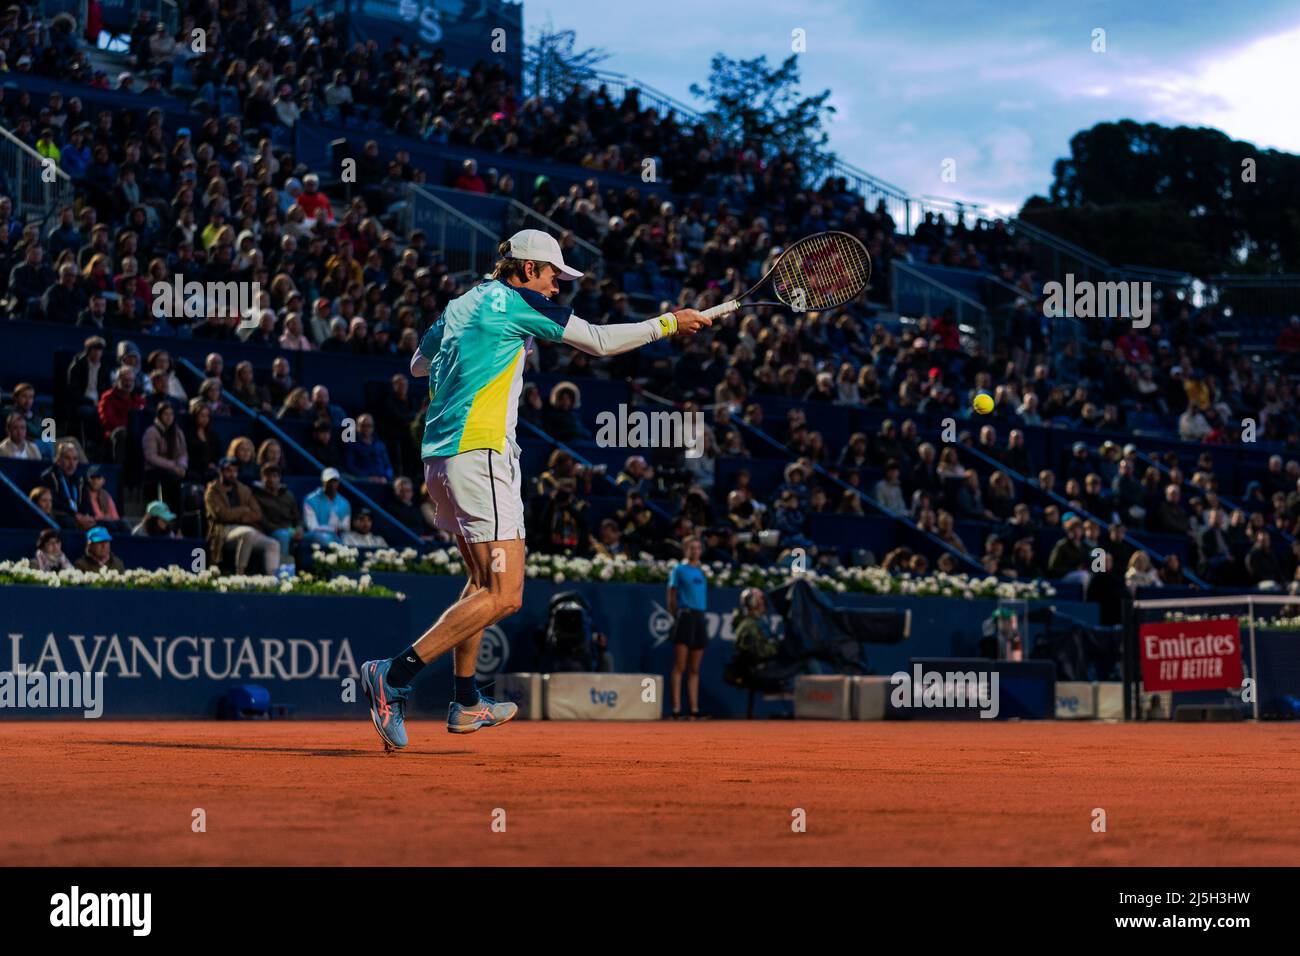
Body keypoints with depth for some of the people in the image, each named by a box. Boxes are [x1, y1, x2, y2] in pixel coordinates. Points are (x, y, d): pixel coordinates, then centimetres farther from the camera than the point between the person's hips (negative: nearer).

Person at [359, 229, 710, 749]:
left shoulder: (460, 306, 19)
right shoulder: (517, 302, -3)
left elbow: (417, 364, 34)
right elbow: (599, 340, 0)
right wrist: (668, 324, 11)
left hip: (439, 454, 10)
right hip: (479, 454, -10)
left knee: (484, 580, 23)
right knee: (503, 595, -13)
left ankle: (466, 703, 26)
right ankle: (395, 675, -23)